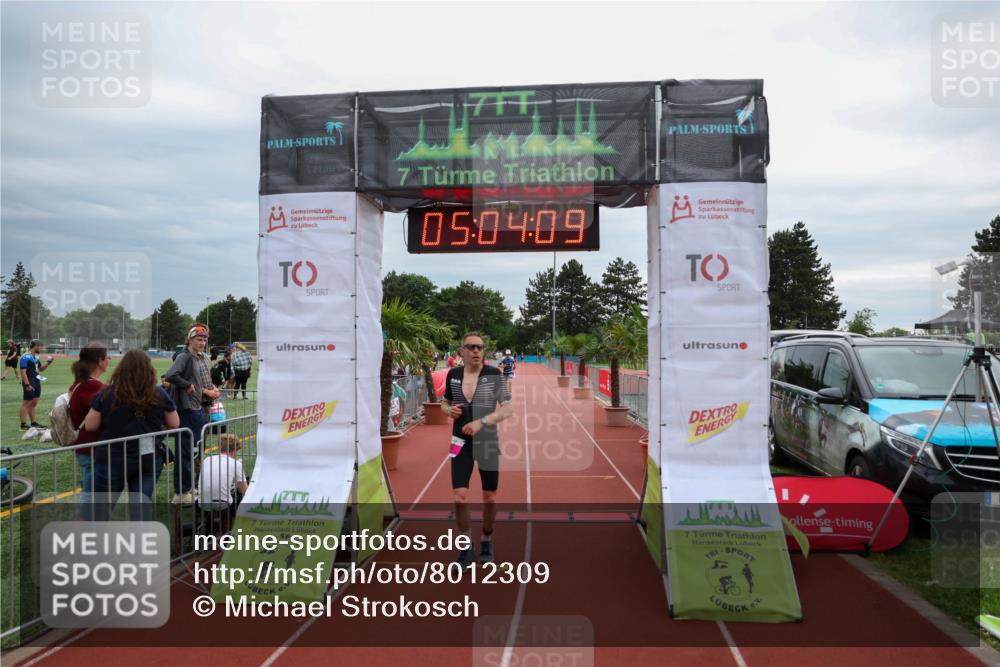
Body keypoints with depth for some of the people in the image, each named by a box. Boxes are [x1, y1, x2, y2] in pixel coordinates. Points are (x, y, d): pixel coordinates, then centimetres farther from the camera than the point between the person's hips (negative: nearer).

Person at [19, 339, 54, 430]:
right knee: (26, 403, -3)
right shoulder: (25, 357, -15)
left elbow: (40, 369, 24)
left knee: (34, 403, 13)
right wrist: (27, 384, -22)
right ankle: (23, 425, 2)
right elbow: (22, 372, -19)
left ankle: (34, 423, 20)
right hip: (30, 384, -9)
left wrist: (47, 364, 5)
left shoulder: (36, 356, 13)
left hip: (37, 383, 9)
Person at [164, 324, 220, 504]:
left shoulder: (202, 358, 13)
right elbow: (170, 376, -29)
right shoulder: (184, 357, -13)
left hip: (200, 408, 9)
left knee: (196, 449, 18)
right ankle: (181, 493, 7)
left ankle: (189, 488, 31)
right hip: (187, 410, -9)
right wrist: (187, 385, -18)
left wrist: (211, 390, 2)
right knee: (184, 452, -2)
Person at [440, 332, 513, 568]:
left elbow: (507, 409, -13)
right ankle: (466, 547, 13)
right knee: (459, 497, -8)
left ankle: (487, 541, 34)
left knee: (489, 498, 9)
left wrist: (481, 422, -26)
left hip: (487, 443, -1)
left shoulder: (494, 374, -9)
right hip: (461, 443, 1)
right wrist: (450, 410, -9)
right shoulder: (453, 374, 0)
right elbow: (444, 403, 15)